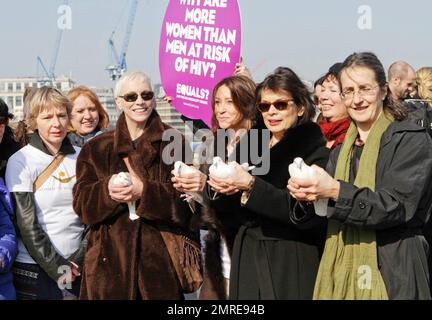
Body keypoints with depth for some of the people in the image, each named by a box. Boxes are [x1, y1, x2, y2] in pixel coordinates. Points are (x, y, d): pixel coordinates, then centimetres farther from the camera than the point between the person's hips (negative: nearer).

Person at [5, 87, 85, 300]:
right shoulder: (20, 162, -7)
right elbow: (27, 225, -11)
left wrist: (80, 258, -4)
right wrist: (58, 268, -11)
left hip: (77, 269, 4)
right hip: (35, 271, -4)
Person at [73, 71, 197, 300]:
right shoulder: (96, 148, 11)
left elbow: (185, 199, -4)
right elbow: (81, 203, 4)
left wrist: (145, 190, -20)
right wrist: (107, 190, -17)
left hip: (161, 256, -1)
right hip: (110, 257, 1)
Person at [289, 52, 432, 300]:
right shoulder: (342, 151, 14)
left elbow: (398, 205, -16)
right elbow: (326, 215, 10)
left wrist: (336, 191, -26)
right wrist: (307, 194, -12)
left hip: (390, 275, -5)